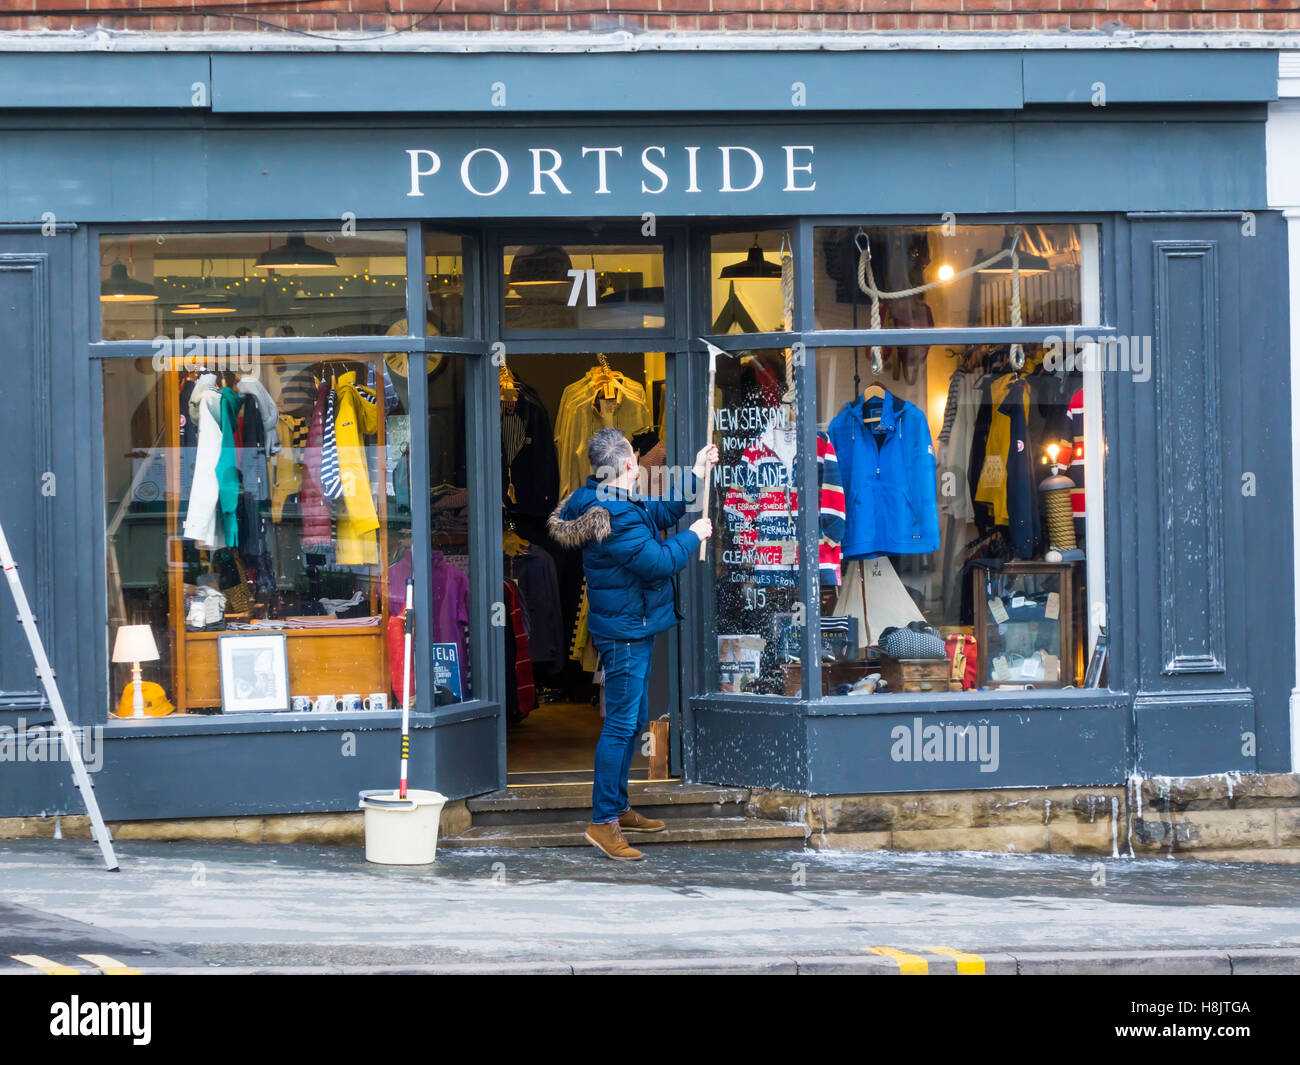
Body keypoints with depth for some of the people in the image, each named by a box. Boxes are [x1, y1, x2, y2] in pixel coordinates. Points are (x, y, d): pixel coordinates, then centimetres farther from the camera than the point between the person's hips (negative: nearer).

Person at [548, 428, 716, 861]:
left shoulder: (618, 503, 9)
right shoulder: (617, 516, -24)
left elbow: (658, 513, 25)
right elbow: (658, 561, -24)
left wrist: (696, 477, 26)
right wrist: (693, 536, -9)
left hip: (632, 629, 11)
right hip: (625, 632, -11)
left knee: (633, 721, 19)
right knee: (622, 724, -9)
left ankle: (618, 808, 29)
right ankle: (603, 821, -7)